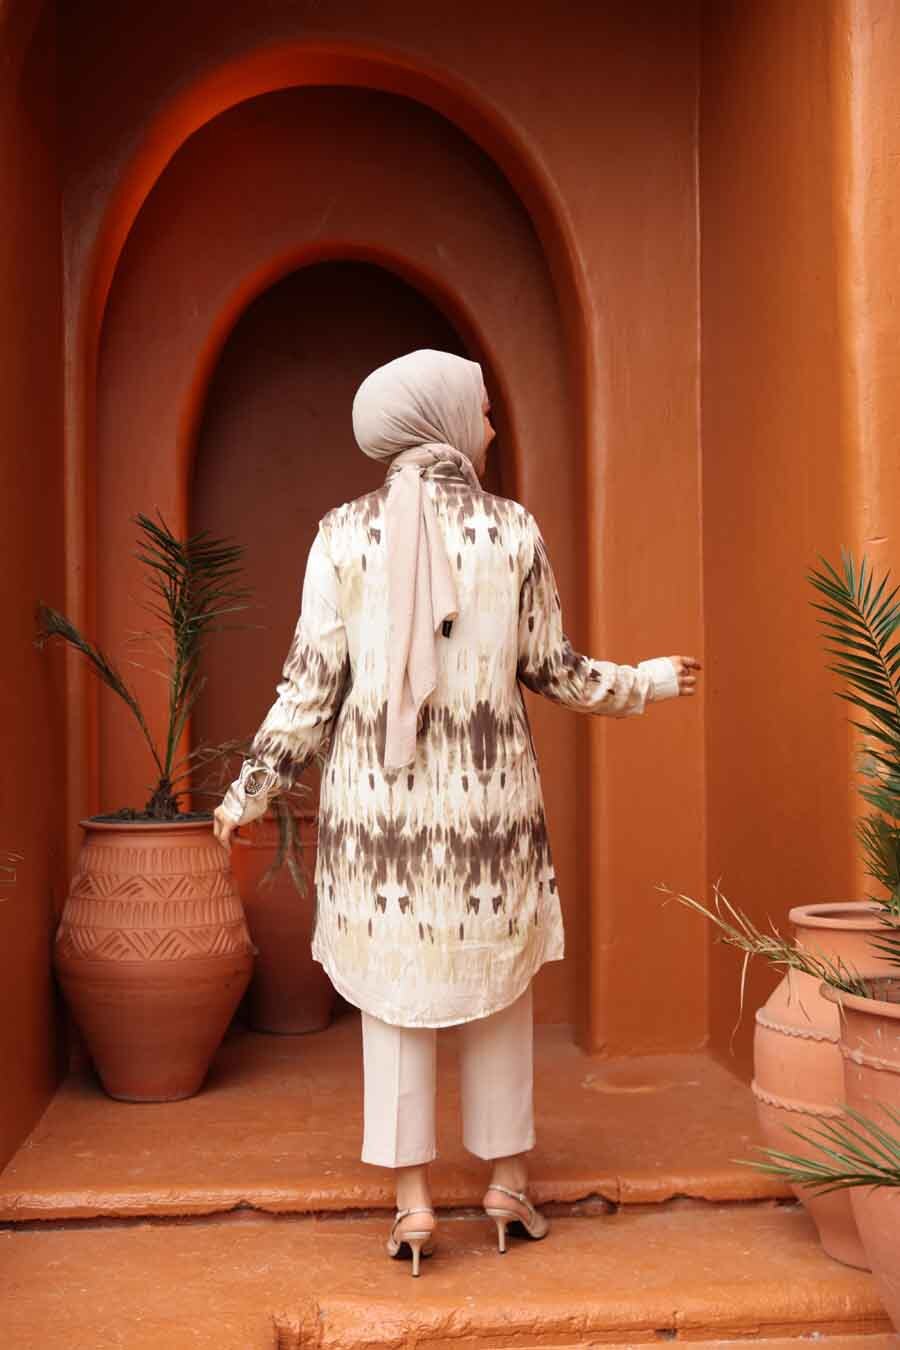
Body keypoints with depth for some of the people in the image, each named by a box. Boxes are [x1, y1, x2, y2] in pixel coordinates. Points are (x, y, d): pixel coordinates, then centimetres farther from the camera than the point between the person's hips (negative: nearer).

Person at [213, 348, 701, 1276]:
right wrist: (646, 683, 20)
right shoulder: (513, 530, -3)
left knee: (393, 991, 9)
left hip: (375, 793, 0)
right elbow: (552, 670, 3)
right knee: (497, 987, 14)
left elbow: (310, 682, -3)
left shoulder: (343, 534, -2)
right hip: (489, 794, 0)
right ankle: (507, 1184, 24)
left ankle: (412, 1202, 11)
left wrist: (251, 791, 8)